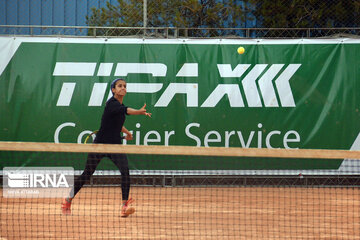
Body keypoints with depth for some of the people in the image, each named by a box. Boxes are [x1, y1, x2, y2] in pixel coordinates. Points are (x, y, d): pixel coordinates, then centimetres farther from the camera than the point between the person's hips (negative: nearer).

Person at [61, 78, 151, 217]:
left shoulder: (120, 105, 7)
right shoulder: (112, 103, -17)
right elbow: (125, 110, -40)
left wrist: (126, 132, 35)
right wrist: (139, 112, -55)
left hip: (115, 145, 6)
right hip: (101, 143, -6)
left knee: (125, 170, -18)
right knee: (86, 175, 6)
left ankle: (125, 206, -20)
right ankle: (68, 200, 27)